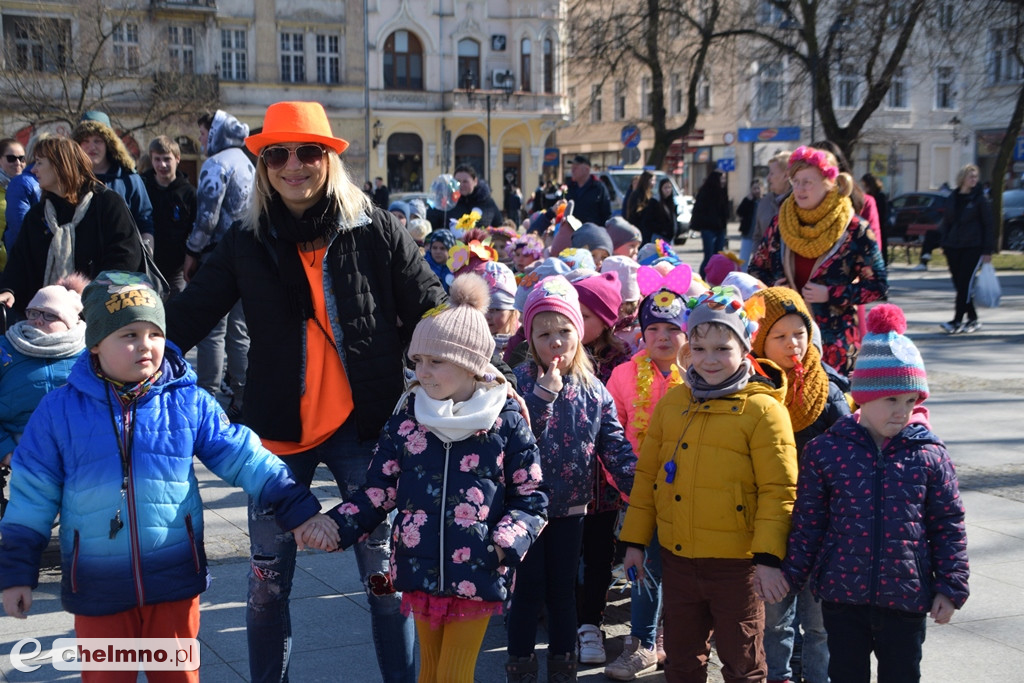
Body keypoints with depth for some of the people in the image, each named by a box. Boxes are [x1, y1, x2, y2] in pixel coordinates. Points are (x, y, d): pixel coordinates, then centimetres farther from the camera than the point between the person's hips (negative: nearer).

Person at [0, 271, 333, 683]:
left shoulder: (189, 403, -3)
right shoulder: (60, 410, -4)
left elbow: (245, 459, -1)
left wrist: (298, 509, -7)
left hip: (175, 584, 1)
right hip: (98, 588, 0)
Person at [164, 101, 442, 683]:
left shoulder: (377, 232, -2)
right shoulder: (247, 244, 3)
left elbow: (433, 313, -2)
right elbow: (186, 318, 2)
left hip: (362, 424, -2)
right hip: (279, 430, 2)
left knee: (384, 570, 7)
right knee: (269, 579, 12)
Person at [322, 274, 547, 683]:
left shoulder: (506, 422, -6)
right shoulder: (406, 419, 0)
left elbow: (529, 497, -1)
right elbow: (378, 492, 3)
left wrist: (509, 542, -17)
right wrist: (336, 527, -9)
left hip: (477, 574, -3)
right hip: (420, 570, 3)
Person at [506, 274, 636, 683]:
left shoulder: (593, 391, 0)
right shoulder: (519, 383, -9)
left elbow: (615, 447, -2)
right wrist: (542, 396, -28)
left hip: (569, 508, 3)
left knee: (562, 591, 13)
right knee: (527, 590, 4)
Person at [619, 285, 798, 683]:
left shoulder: (762, 408, -11)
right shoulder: (672, 401, 5)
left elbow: (778, 490, -12)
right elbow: (647, 473, 11)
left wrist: (768, 557, -17)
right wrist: (634, 541, 11)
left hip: (736, 562, -5)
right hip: (677, 558, 5)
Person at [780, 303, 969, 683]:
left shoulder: (930, 455, -3)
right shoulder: (826, 451, -5)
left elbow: (948, 525, 2)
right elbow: (808, 521, 1)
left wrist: (951, 586, 0)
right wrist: (791, 574, 2)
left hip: (906, 596, 0)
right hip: (842, 594, 0)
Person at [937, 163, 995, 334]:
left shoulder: (980, 198, 0)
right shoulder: (952, 199, 11)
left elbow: (989, 224, -1)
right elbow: (946, 222, 16)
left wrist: (988, 251, -6)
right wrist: (944, 244, 8)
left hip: (973, 247, -4)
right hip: (953, 247, 5)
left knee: (964, 283, -11)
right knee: (959, 284, 5)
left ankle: (957, 321, -13)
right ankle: (973, 319, 15)